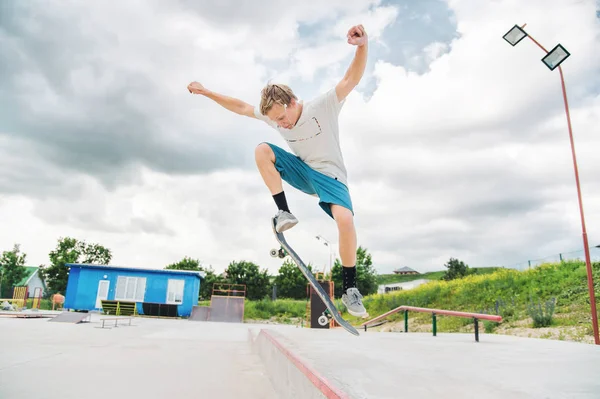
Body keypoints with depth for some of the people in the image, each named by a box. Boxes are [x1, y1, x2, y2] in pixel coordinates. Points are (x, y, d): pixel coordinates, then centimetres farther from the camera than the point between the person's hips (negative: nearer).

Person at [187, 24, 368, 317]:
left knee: (345, 219, -32)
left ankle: (350, 288, -14)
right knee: (262, 150, -17)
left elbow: (351, 79, -30)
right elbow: (241, 107, 6)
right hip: (303, 171, 5)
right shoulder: (274, 115, -5)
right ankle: (284, 213, -15)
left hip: (330, 176, -4)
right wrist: (206, 92, 6)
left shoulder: (323, 106, -19)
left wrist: (362, 46, -49)